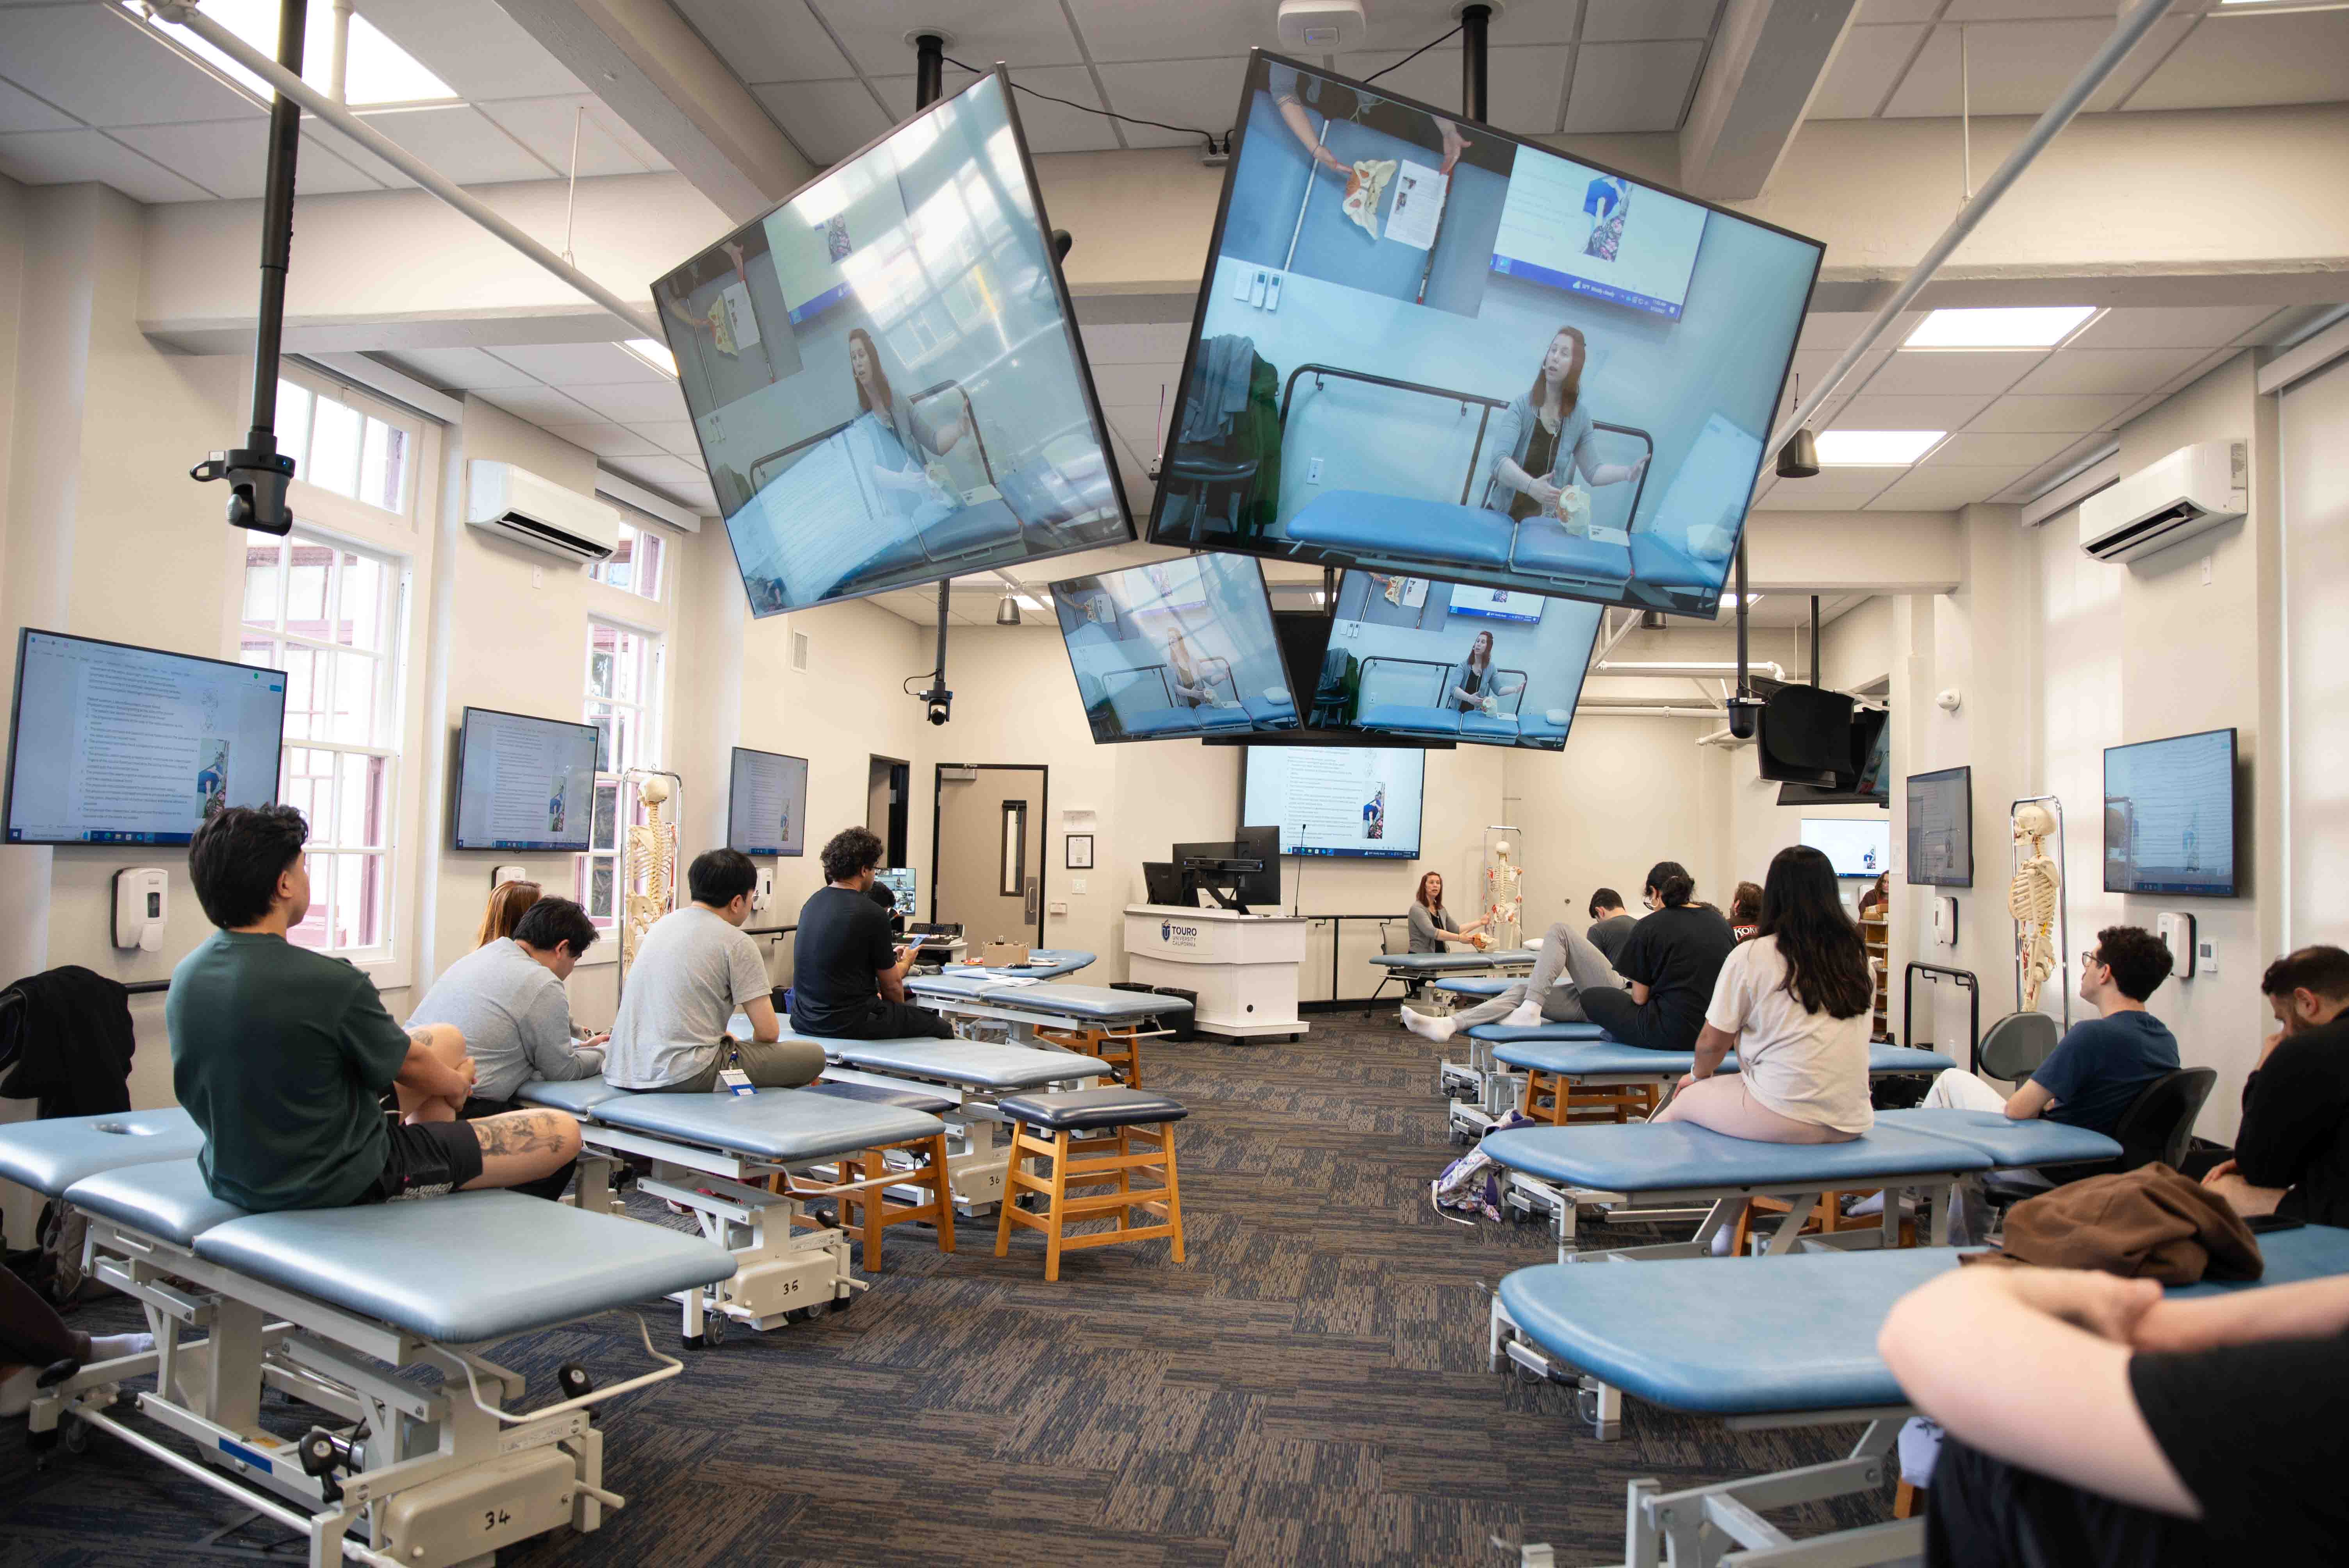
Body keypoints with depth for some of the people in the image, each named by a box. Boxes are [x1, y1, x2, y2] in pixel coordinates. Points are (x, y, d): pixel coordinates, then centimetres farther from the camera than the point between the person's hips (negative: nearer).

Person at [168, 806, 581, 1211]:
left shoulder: (186, 975, -3)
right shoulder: (328, 982, -28)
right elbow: (410, 1065, -10)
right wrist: (457, 1084, 14)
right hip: (343, 1186, -9)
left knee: (448, 1039, 24)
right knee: (564, 1134, -1)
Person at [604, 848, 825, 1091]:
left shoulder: (662, 924, 16)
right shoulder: (736, 943, -6)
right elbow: (768, 1033, -5)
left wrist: (731, 1040, 28)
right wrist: (745, 1049, 17)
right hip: (684, 1078, -8)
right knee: (814, 1055, 0)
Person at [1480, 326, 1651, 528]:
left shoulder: (1580, 417, 0)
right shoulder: (1521, 405, -11)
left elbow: (1593, 471, 12)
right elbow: (1499, 461, -23)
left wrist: (1627, 472, -7)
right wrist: (1531, 486, -40)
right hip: (1501, 514, -2)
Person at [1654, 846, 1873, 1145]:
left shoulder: (1749, 956, -8)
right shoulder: (1859, 957, 6)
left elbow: (1712, 1042, 1)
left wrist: (1700, 1075, 23)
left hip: (1786, 1119, -6)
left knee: (1682, 1102, 17)